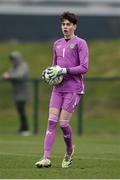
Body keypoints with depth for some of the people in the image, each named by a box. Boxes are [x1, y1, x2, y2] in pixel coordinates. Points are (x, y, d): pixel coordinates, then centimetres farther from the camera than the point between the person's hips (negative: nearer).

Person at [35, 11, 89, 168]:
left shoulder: (80, 43, -4)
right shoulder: (57, 44, 15)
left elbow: (84, 68, -10)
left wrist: (64, 71, -16)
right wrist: (51, 73, 4)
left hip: (74, 89, -5)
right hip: (58, 89, 5)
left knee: (63, 122, -8)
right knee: (52, 121, -6)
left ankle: (69, 150, 20)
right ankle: (46, 158, -10)